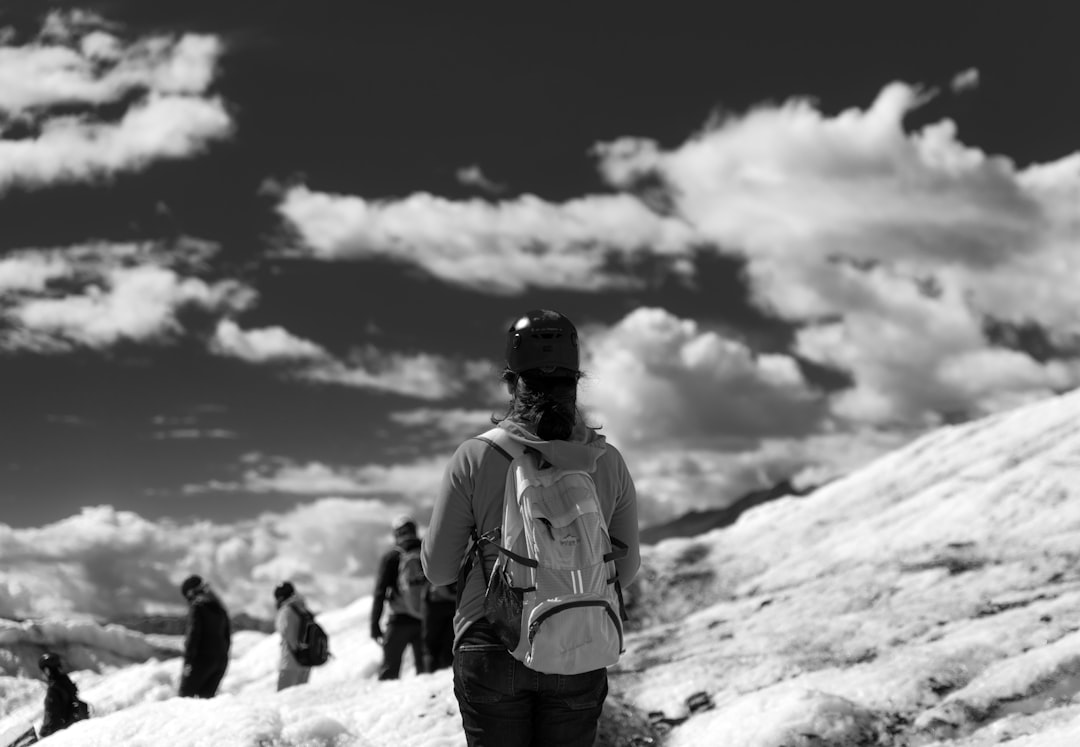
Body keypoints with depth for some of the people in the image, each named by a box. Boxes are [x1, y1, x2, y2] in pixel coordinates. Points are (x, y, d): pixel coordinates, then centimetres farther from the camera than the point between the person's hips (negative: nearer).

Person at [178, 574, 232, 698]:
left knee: (186, 693, -2)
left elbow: (193, 633, -14)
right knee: (206, 695, 9)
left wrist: (188, 661, -15)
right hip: (221, 659, 7)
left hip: (202, 658, -7)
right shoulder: (219, 607, 17)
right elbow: (228, 634, 18)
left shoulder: (197, 605, -7)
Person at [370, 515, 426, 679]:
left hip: (400, 620, -3)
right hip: (426, 621, 3)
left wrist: (375, 624, -3)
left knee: (389, 669, 2)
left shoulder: (390, 557, -2)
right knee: (424, 667, 12)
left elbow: (380, 593, -5)